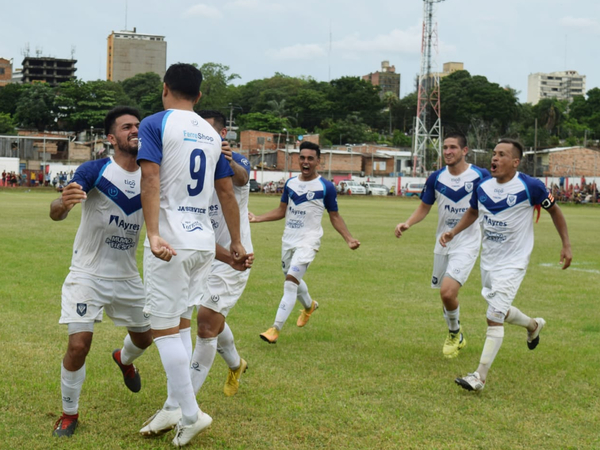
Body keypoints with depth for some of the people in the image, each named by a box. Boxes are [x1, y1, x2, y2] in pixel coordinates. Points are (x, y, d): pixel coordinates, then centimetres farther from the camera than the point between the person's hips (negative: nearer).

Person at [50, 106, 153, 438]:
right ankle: (69, 414, 9)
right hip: (88, 274, -5)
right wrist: (62, 204, -51)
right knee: (78, 345, -14)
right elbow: (56, 214, -26)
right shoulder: (95, 170, -16)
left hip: (127, 277, 5)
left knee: (144, 337, 17)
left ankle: (124, 359, 54)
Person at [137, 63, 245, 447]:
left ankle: (190, 413, 0)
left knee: (164, 327, 0)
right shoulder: (212, 134, 14)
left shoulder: (155, 124, -4)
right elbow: (227, 192, 16)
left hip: (171, 241, -6)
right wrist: (237, 243, 22)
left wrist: (153, 234, -24)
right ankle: (175, 406, 18)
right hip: (204, 242, 6)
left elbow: (151, 177, -17)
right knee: (175, 323, 16)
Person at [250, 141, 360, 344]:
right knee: (293, 281, 21)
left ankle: (276, 329, -17)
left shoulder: (326, 187, -7)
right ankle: (309, 306, 53)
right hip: (288, 240, 6)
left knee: (290, 282, -18)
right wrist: (257, 218, 2)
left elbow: (335, 216, 0)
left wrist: (349, 239, -11)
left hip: (308, 241, -6)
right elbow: (281, 211, 13)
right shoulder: (290, 183, 6)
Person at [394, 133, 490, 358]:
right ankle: (456, 335, 38)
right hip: (443, 242, 5)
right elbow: (424, 207, 11)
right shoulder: (436, 178, 0)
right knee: (445, 293, 12)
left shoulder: (480, 176, -9)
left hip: (467, 243, -4)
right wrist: (407, 223, -6)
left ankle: (455, 332, 9)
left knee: (448, 291, -19)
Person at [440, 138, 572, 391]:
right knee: (499, 311, 21)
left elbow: (553, 210, -2)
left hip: (513, 263, -6)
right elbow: (473, 212, 18)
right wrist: (453, 232, 4)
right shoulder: (483, 188, -1)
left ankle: (480, 377, -8)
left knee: (494, 317, -12)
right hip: (488, 261, 7)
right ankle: (533, 325, 52)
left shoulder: (530, 187, -16)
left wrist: (566, 244, -2)